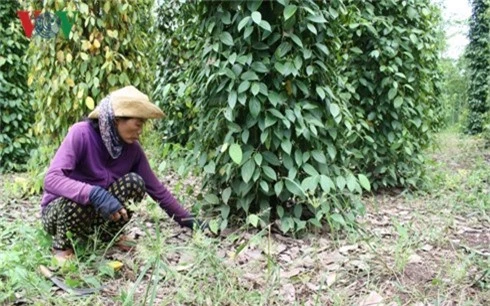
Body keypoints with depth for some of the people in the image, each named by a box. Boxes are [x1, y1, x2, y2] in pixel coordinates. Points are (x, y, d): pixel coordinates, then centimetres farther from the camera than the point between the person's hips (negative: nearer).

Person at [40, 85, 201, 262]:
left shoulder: (132, 148, -9)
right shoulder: (82, 133, -25)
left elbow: (156, 189, -2)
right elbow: (52, 179, -34)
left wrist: (188, 221, -2)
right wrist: (94, 193, -49)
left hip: (96, 213, 4)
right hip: (59, 209, -4)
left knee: (134, 182, -18)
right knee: (78, 201, -38)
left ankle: (109, 235, 4)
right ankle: (62, 246, -6)